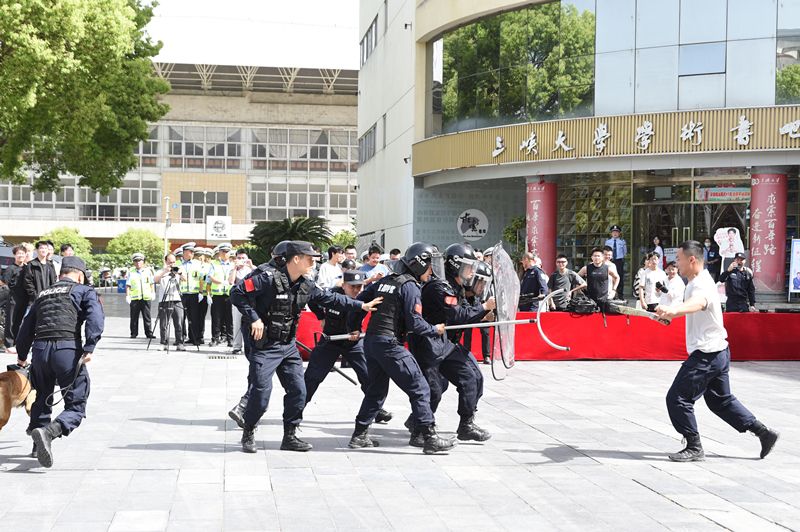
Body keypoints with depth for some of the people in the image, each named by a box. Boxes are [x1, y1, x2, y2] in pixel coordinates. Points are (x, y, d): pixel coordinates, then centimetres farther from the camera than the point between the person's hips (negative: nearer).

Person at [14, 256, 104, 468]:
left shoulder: (43, 294, 27)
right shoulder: (84, 291, 11)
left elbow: (27, 327, 29)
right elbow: (95, 318, -7)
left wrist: (22, 355, 41)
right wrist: (89, 348, -14)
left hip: (40, 349, 5)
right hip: (67, 349, -5)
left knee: (42, 398, 27)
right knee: (76, 406, -3)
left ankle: (39, 445, 28)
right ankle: (48, 432, -28)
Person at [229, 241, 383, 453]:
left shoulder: (306, 285, 5)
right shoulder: (268, 278, -18)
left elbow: (330, 298, 15)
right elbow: (237, 293, -19)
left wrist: (361, 305, 14)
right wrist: (254, 318, -22)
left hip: (288, 346, 7)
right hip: (264, 346, -7)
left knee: (298, 391, 4)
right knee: (261, 390, -11)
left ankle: (290, 436, 18)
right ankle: (248, 434, 10)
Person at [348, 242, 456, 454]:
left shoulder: (385, 281, 15)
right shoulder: (409, 286, -8)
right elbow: (415, 322, -15)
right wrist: (434, 330, 1)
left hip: (370, 341, 8)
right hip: (389, 344, -8)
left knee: (376, 390, 20)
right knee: (419, 389, -3)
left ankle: (360, 435, 23)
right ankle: (430, 438, -4)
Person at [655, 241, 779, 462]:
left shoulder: (702, 284, -22)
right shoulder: (697, 281, 12)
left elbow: (698, 302, -47)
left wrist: (672, 310, -65)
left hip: (706, 354, -11)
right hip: (717, 352, 11)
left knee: (677, 398, -7)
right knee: (721, 400, 20)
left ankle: (694, 447, 2)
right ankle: (764, 432, 24)